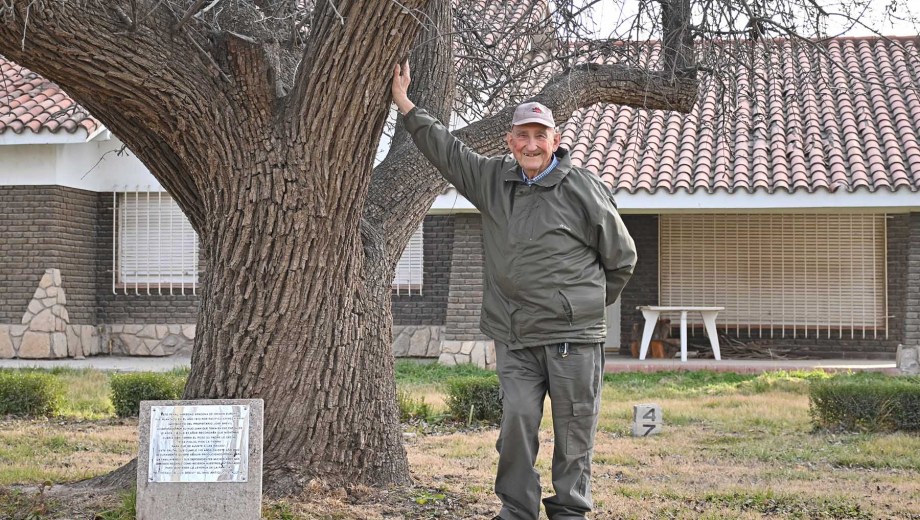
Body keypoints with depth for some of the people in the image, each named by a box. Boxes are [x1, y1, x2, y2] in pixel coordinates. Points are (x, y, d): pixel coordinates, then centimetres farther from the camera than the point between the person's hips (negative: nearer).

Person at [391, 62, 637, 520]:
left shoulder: (584, 189, -2)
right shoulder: (492, 180, 11)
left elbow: (621, 258, 8)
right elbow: (444, 149, 22)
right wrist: (404, 103, 22)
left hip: (573, 336, -3)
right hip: (515, 338, 3)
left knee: (573, 430, 2)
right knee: (517, 421, -3)